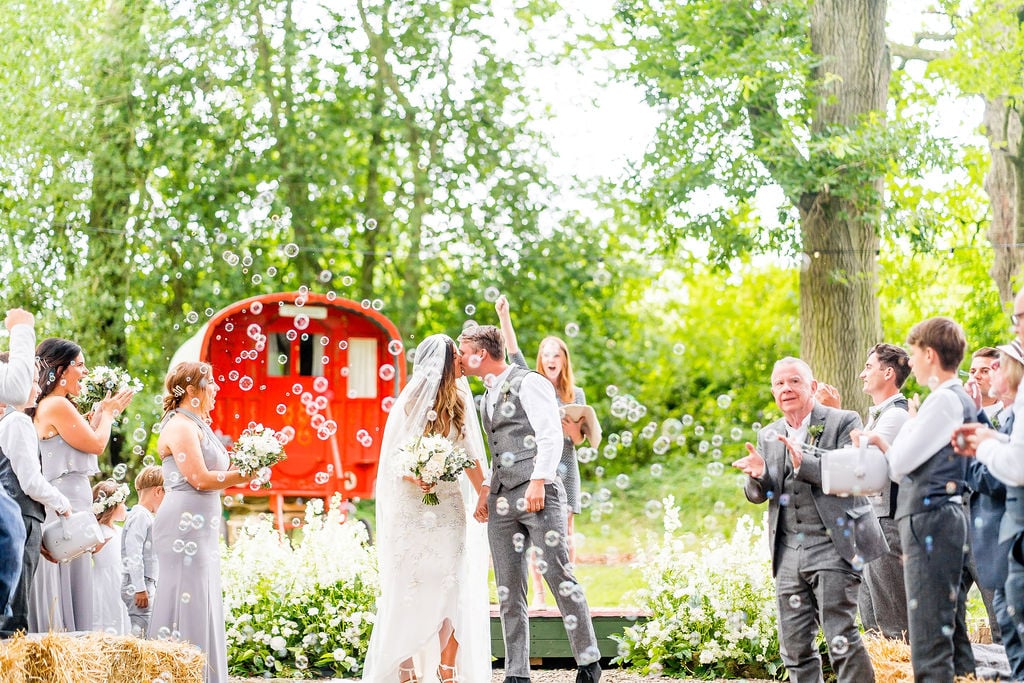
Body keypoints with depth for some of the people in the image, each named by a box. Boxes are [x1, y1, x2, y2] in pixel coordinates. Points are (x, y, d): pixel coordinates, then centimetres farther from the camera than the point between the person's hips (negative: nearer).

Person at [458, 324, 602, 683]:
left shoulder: (528, 384, -2)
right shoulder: (487, 397, 23)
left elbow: (551, 435, -10)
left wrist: (538, 481, -20)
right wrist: (486, 489, 15)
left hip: (538, 495, -8)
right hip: (501, 502, 8)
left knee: (559, 576, -9)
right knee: (508, 590, 3)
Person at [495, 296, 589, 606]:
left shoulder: (576, 394, 10)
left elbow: (579, 439, 7)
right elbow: (513, 352, -3)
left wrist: (570, 427, -15)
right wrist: (504, 317, -13)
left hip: (563, 467, 0)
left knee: (564, 530, -3)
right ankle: (538, 593, -1)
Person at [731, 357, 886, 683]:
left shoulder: (843, 423, -1)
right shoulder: (769, 436, 16)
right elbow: (757, 495, 12)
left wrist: (805, 463, -25)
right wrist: (758, 475, -11)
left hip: (833, 546, -6)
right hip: (788, 552, 6)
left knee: (841, 638, -11)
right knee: (794, 647, 7)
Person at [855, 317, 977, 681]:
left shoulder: (944, 400, -12)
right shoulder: (963, 401, 19)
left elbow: (899, 465, -11)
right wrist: (880, 442, 11)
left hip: (929, 518, -10)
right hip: (946, 516, 10)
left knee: (929, 639, -11)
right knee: (950, 630, 12)